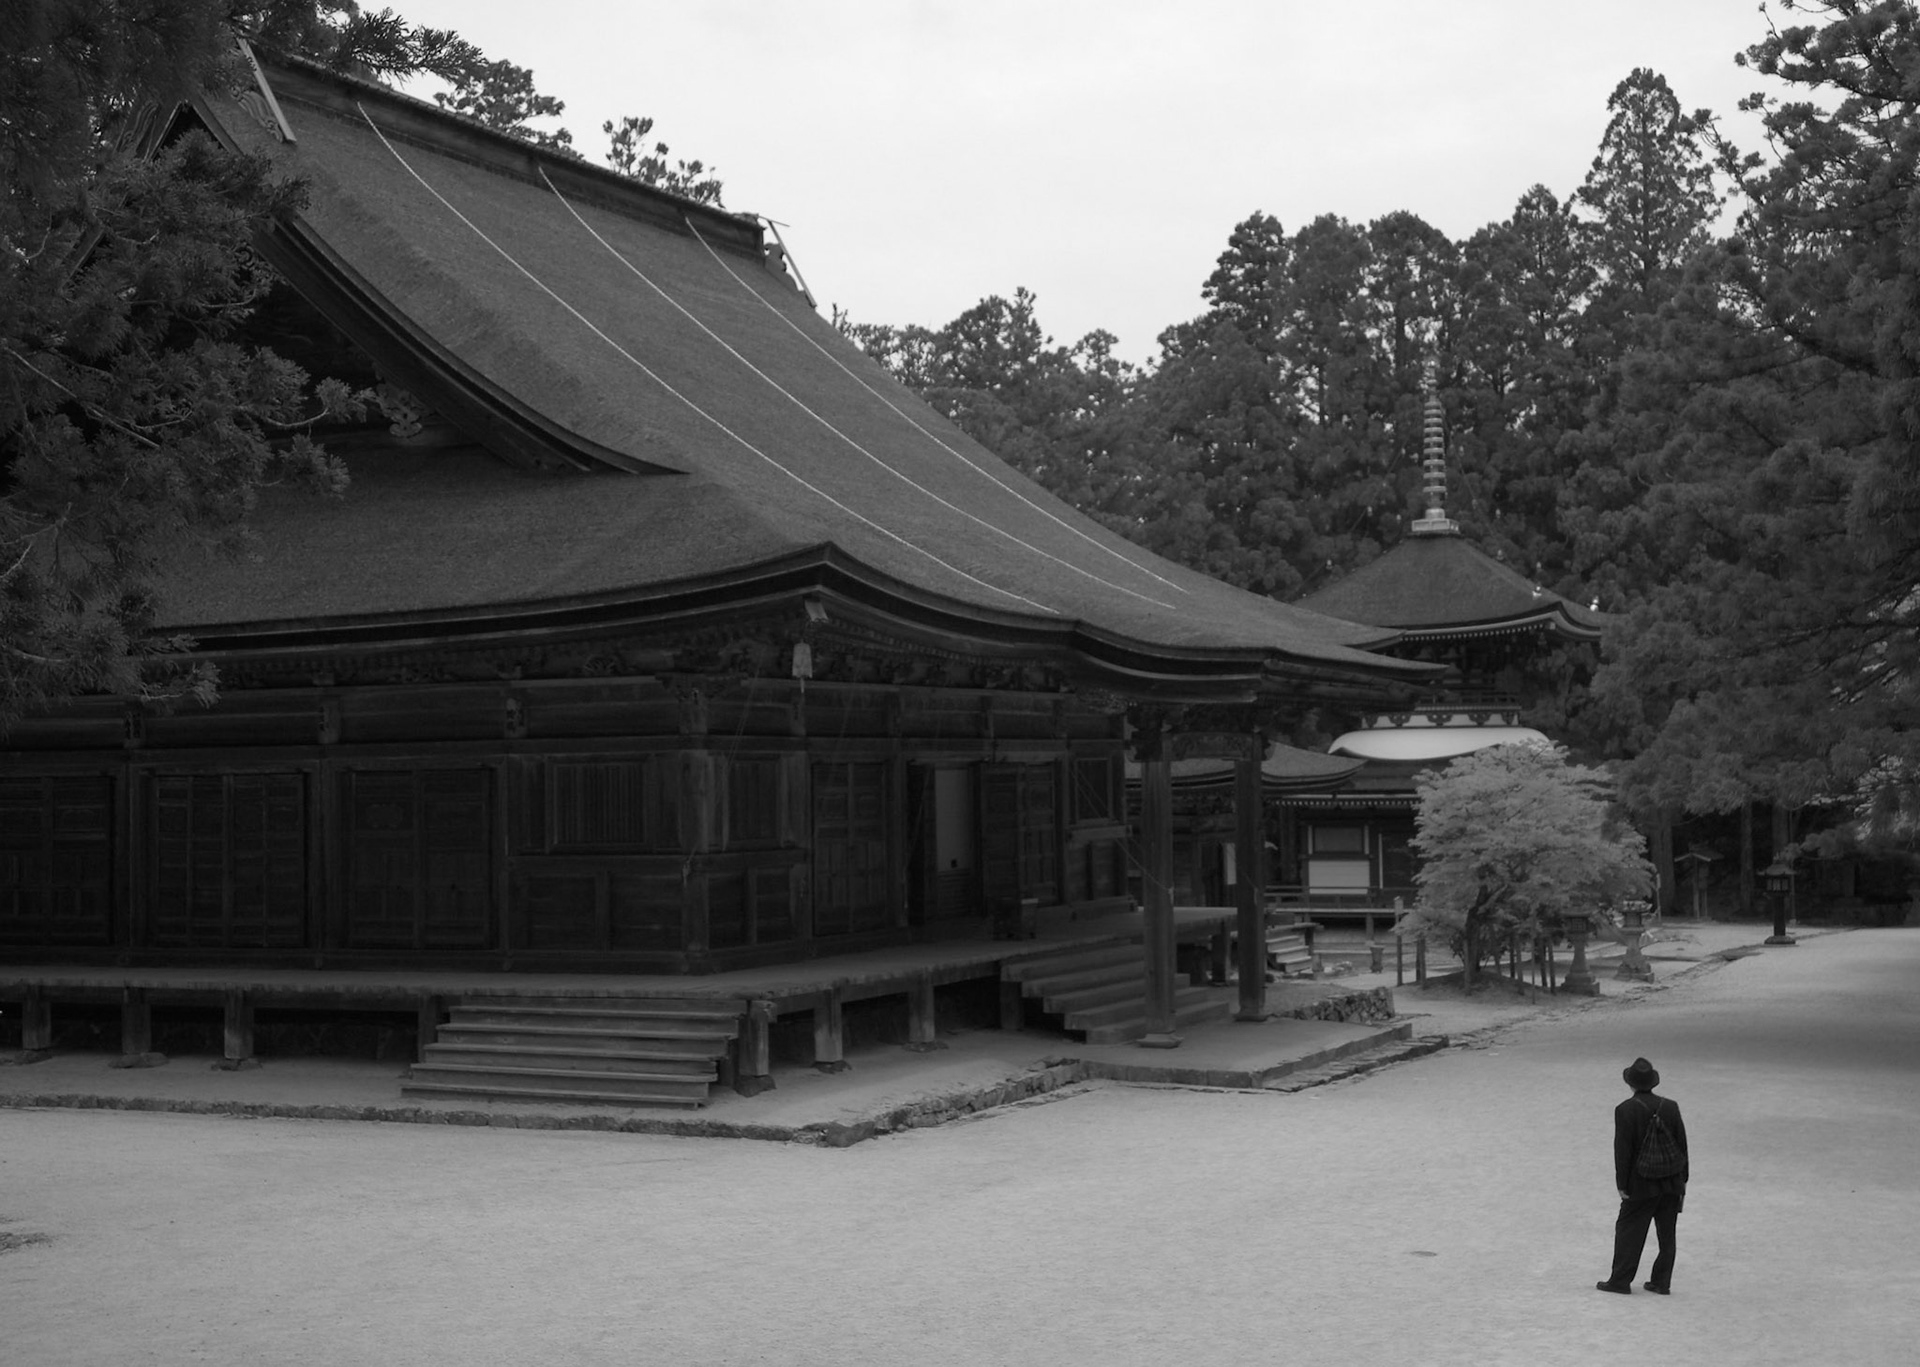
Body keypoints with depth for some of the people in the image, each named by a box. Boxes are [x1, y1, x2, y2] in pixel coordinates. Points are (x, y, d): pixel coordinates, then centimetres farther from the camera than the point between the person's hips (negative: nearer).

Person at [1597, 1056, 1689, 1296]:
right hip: (1671, 1183, 4)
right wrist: (1682, 1181, 13)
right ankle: (1661, 1282, 13)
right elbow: (1682, 1146, 4)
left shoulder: (1625, 1110, -13)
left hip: (1642, 1185, -4)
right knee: (1667, 1235, 10)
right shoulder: (1671, 1107, 0)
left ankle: (1620, 1281, 7)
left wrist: (1622, 1185, -5)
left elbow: (1622, 1150, -12)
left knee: (1629, 1231, 5)